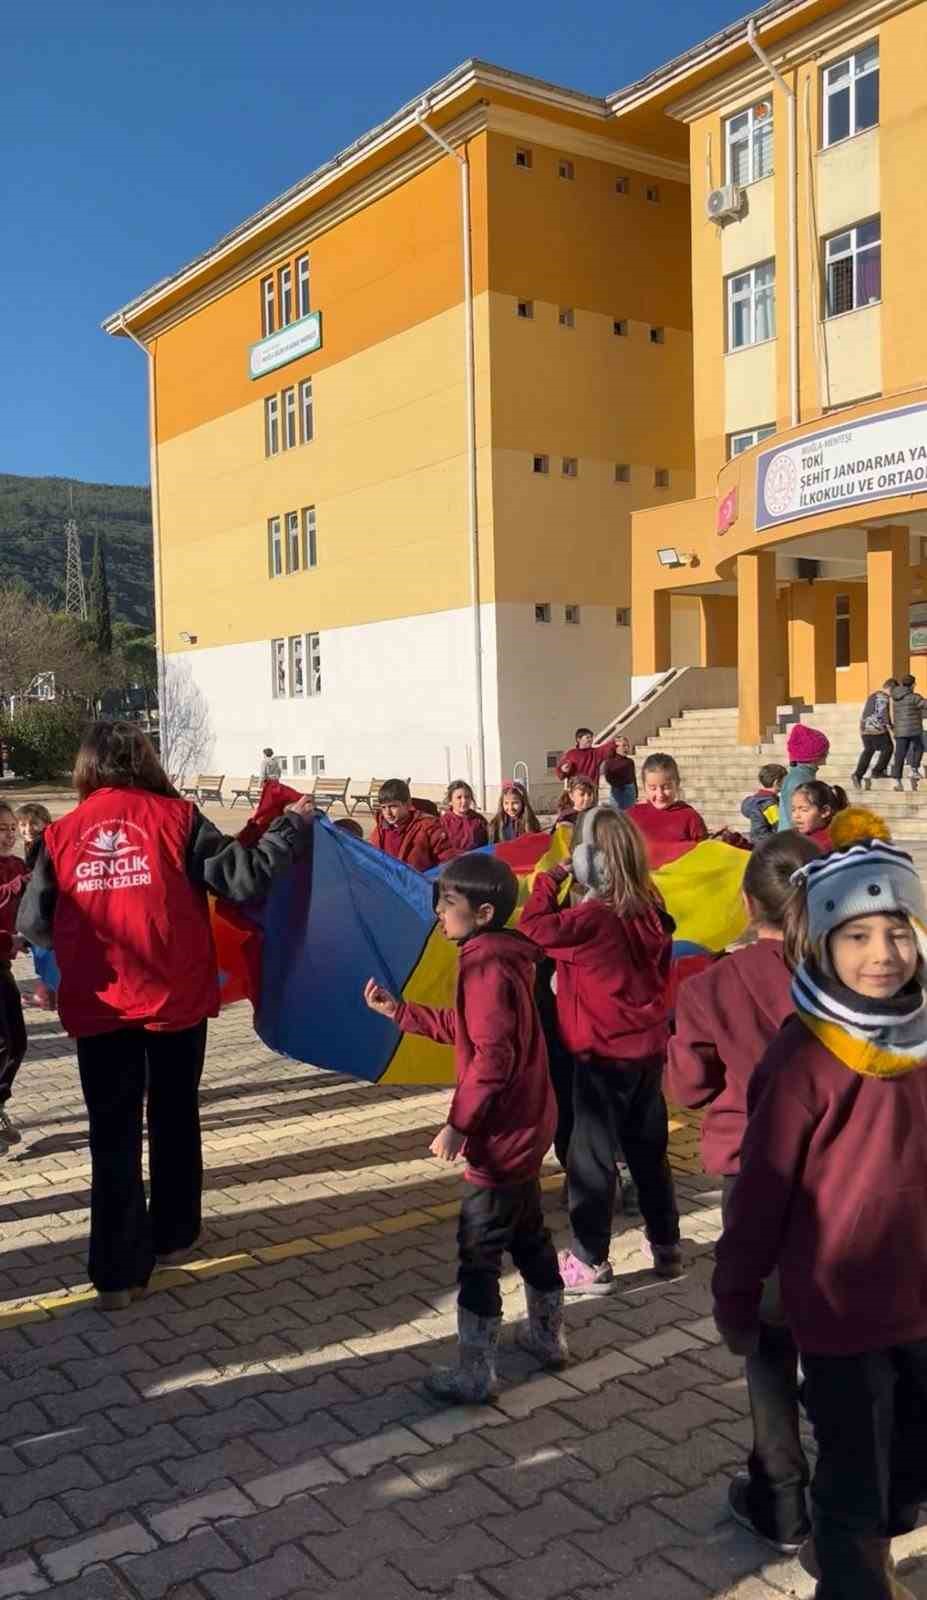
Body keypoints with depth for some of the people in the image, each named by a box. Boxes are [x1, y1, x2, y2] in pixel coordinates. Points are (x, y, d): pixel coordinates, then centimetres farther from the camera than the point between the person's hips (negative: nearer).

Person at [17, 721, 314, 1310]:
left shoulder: (62, 833, 0)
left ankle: (118, 1270, 7)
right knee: (174, 1120, 18)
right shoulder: (175, 817, -7)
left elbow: (33, 923, 2)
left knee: (114, 1134, 8)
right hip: (176, 997, -1)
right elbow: (245, 878, -12)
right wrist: (293, 823, 1)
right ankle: (172, 1235, 33)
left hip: (98, 1006, 1)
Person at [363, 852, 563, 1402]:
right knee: (529, 1234, 23)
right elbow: (461, 1028, 15)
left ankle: (475, 1372, 10)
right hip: (527, 1126, 10)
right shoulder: (502, 956, 8)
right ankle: (549, 1336, 38)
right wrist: (399, 1011, 13)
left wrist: (459, 1123, -23)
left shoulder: (486, 965, -22)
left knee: (479, 1252, 1)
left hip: (501, 1134, -10)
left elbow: (492, 1056, -27)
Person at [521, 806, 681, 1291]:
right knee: (649, 1150, 18)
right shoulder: (650, 912, 1)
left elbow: (535, 929, -24)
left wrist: (548, 881, -11)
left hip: (604, 1055, -7)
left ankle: (590, 1262, 12)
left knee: (591, 1156, 4)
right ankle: (666, 1247, 29)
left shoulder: (592, 917, -22)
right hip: (649, 1048, 7)